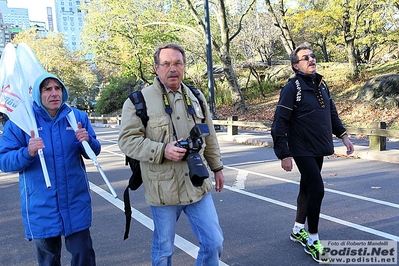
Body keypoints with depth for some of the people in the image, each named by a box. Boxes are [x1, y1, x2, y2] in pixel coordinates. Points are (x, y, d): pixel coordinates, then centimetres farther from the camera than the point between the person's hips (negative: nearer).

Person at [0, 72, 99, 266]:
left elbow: (93, 152, 5)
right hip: (41, 207, 0)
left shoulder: (78, 117, -1)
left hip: (76, 203, 1)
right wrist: (27, 153, -29)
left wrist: (87, 141, -18)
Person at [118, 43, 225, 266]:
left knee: (214, 243, 8)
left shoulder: (196, 98, 9)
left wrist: (217, 167, 19)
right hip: (164, 190, -4)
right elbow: (127, 140, -12)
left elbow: (209, 137, 17)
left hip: (198, 186, 4)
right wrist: (162, 151, -23)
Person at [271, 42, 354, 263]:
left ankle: (298, 230, 32)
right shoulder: (292, 88, -13)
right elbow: (279, 123, -16)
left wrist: (342, 135, 12)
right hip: (303, 150, -7)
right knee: (317, 190, -11)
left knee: (307, 188, 16)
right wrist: (283, 154, -19)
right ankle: (313, 241, 5)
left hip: (319, 149, 8)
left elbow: (331, 112, 20)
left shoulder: (321, 84, 9)